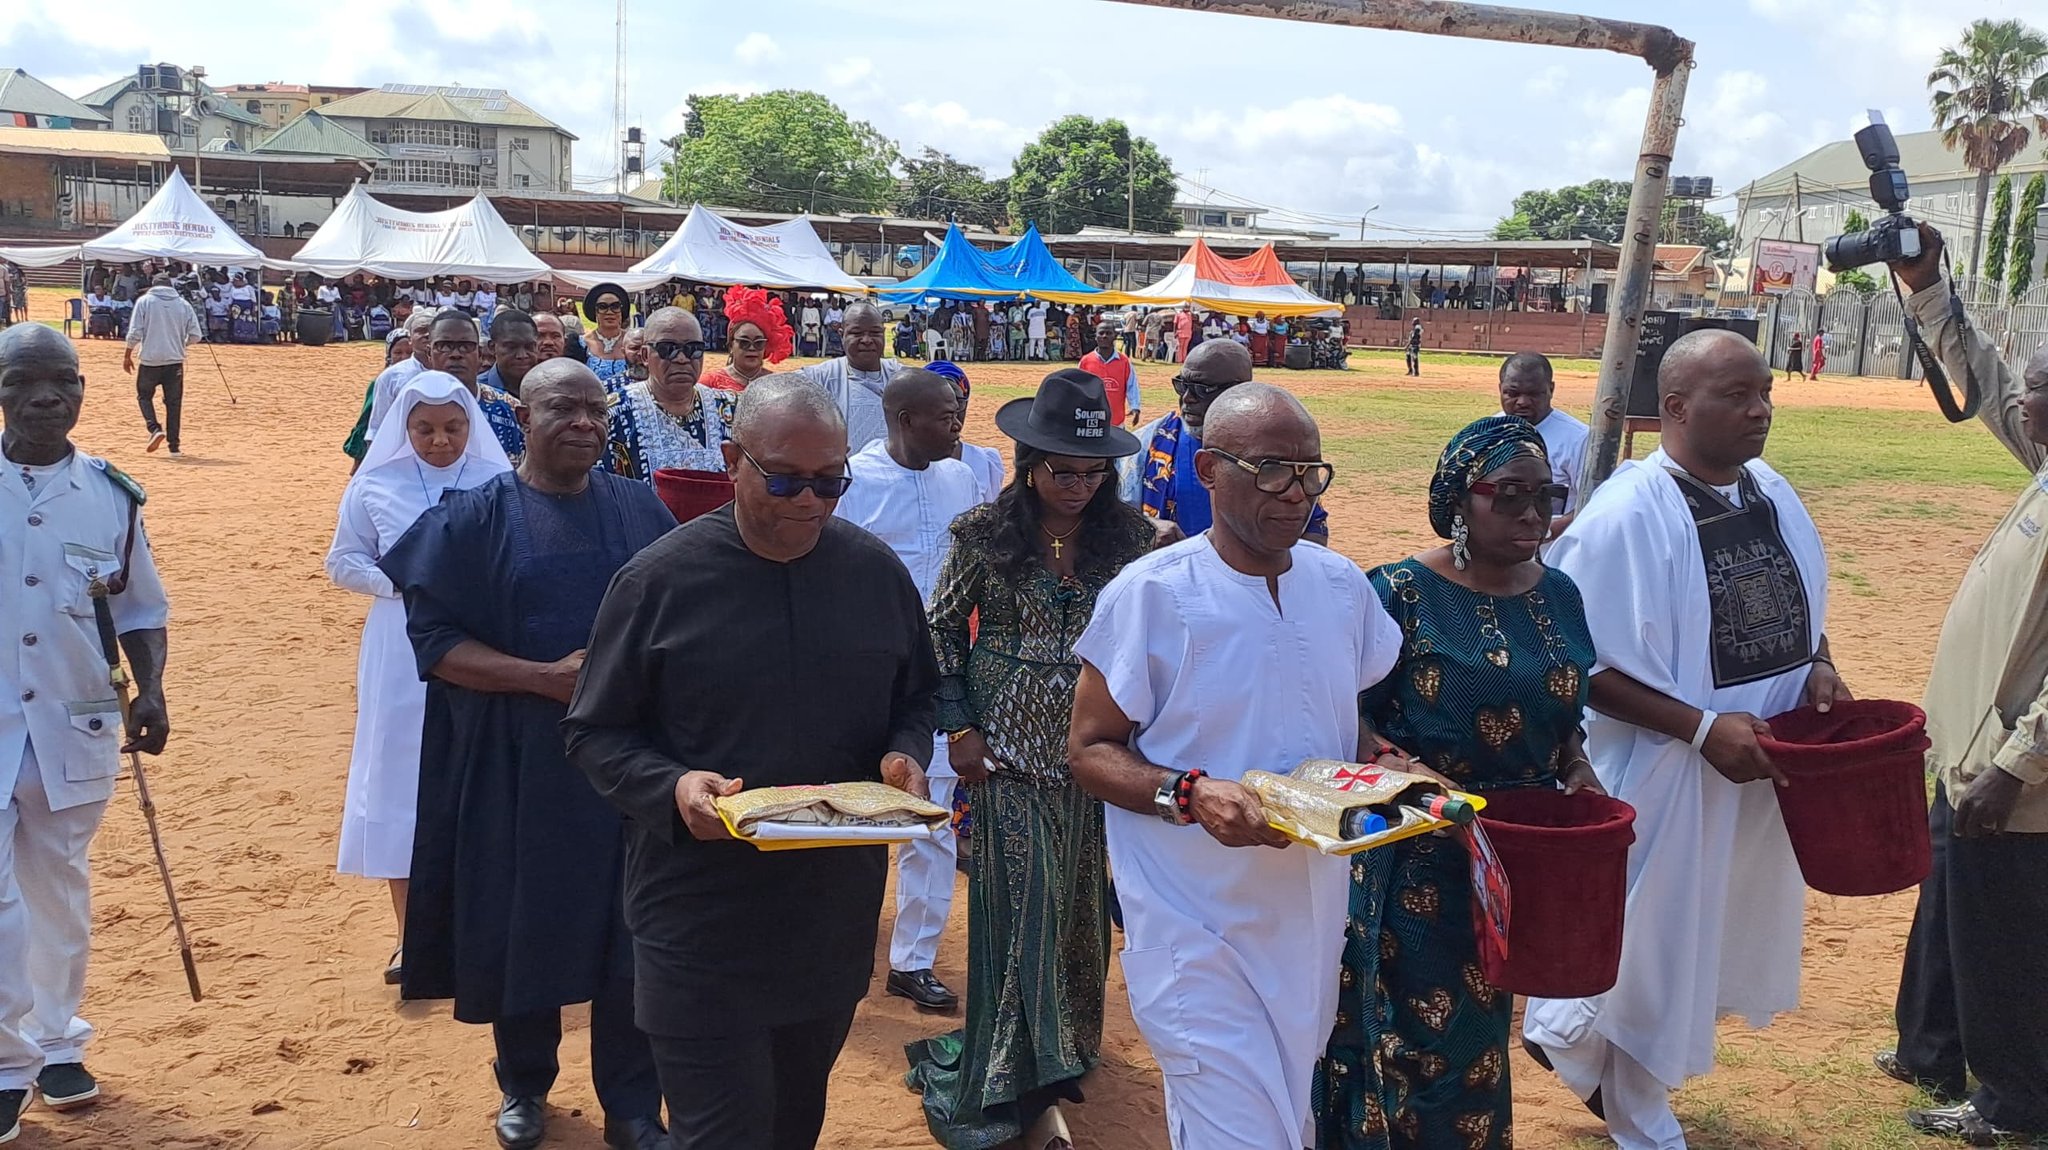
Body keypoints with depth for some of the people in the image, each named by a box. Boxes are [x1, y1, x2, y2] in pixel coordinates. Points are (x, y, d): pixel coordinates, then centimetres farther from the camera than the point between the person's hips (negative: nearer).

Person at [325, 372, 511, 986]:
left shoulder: (500, 483, -2)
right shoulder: (375, 485, 3)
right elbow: (342, 562, 8)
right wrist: (401, 583, -9)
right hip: (401, 662, 1)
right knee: (399, 780, 4)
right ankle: (410, 933, 17)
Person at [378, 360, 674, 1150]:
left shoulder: (641, 511, 5)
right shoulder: (476, 517, -3)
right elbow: (434, 639, -7)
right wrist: (545, 677, -19)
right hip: (518, 765, -1)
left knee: (631, 933, 5)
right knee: (525, 925, 9)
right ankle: (525, 1085, 32)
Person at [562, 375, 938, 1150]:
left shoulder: (876, 571, 0)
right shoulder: (660, 579, -10)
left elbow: (916, 699, 13)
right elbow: (595, 734, -4)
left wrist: (905, 755, -9)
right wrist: (671, 788, -23)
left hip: (837, 907, 4)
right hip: (700, 920, -4)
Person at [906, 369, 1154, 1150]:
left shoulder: (1127, 536, -1)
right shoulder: (985, 536, -7)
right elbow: (943, 629, 1)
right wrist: (958, 726, -5)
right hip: (1010, 752, -2)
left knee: (1079, 900, 12)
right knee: (1020, 905, 0)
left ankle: (1066, 1045, 33)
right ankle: (1026, 1085, 8)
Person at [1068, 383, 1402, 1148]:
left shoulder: (1342, 585, 3)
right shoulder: (1149, 595, -14)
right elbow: (1090, 751, -9)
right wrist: (1191, 794, -26)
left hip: (1313, 918, 6)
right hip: (1200, 932, -6)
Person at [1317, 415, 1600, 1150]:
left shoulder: (1557, 595, 5)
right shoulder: (1401, 593, -13)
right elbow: (1350, 721, -13)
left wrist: (1578, 771, -3)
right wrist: (1423, 782, -26)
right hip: (1417, 861, -5)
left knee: (1482, 1029, 18)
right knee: (1423, 1035, 1)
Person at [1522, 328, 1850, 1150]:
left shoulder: (1774, 495, 4)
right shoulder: (1625, 517, -20)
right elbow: (1586, 668, -19)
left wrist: (1819, 668, -3)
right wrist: (1702, 727, -25)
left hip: (1762, 772, 8)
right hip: (1664, 778, -8)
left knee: (1723, 934, 20)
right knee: (1656, 940, 8)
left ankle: (1566, 1030, 42)